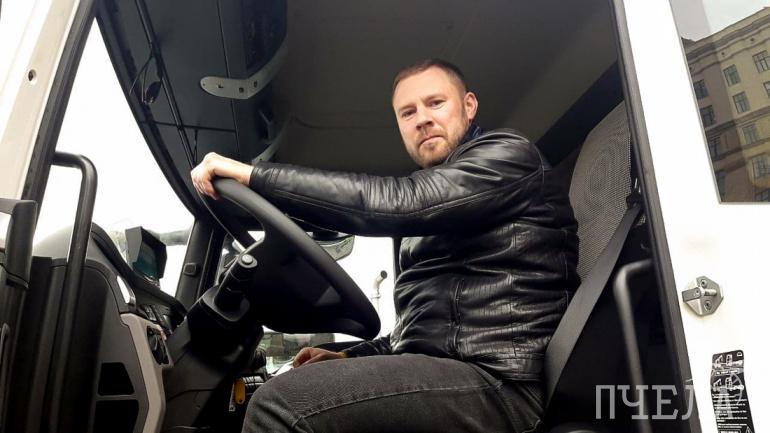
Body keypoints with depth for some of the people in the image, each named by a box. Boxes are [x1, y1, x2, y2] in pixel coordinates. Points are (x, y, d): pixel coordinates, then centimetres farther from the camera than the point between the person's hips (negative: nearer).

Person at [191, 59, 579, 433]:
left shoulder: (507, 153, -2)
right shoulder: (432, 208, 23)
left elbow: (392, 203, -19)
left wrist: (251, 174, -17)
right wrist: (348, 358, 16)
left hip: (497, 383, -9)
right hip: (438, 372, 9)